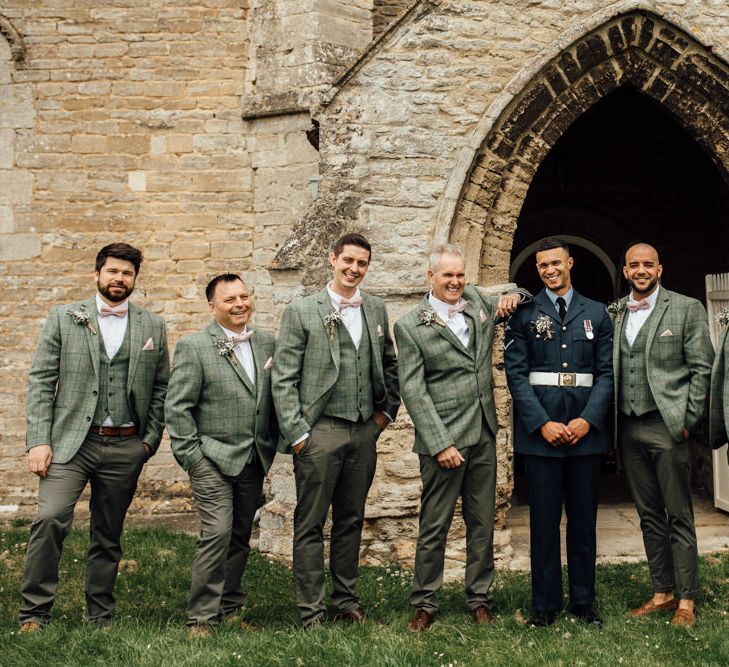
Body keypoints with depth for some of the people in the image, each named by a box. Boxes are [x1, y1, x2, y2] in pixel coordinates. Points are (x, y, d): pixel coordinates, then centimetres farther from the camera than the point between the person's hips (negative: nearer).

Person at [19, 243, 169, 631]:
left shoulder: (152, 326, 9)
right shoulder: (63, 318, 5)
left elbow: (161, 388, 11)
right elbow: (41, 381, 1)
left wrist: (150, 439, 1)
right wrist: (38, 441, -8)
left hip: (125, 447, 2)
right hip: (71, 441, -2)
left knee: (108, 537, 10)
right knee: (50, 519, -17)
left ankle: (99, 619, 21)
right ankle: (33, 614, -4)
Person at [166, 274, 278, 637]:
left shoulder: (267, 342, 9)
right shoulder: (193, 346, -6)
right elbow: (177, 407, -7)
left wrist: (271, 445, 11)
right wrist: (190, 455, -10)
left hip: (253, 460, 5)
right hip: (213, 458, -5)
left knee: (240, 537, 11)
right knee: (217, 533, -13)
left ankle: (230, 610, 23)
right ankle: (201, 617, -3)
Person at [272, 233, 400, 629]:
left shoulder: (376, 310, 11)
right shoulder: (302, 312, -2)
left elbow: (389, 365, 22)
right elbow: (283, 379, -5)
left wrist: (386, 409, 11)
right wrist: (296, 433, -10)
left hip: (364, 432, 4)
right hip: (319, 431, -4)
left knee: (351, 521, 13)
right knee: (310, 525, 1)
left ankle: (346, 600, 24)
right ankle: (310, 610, 8)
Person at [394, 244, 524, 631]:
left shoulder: (476, 301, 9)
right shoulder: (411, 326, -6)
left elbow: (513, 298, 30)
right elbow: (413, 391, -10)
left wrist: (512, 297, 4)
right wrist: (440, 444, -16)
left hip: (483, 436, 5)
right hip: (443, 439, -5)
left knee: (482, 523, 12)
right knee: (434, 526, 2)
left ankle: (479, 599, 24)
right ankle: (424, 604, 15)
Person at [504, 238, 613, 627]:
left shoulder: (596, 314, 10)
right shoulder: (524, 314, 4)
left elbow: (606, 373, 5)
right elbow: (516, 374, -2)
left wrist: (588, 420, -8)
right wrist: (542, 423, -11)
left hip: (585, 430, 2)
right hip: (540, 430, -2)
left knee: (583, 520, 8)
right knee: (544, 521, 2)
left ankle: (584, 601, 19)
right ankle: (545, 604, 11)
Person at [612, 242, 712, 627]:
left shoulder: (686, 309, -1)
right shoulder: (613, 314, 10)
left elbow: (701, 368, -4)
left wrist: (689, 421, -8)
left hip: (667, 426, -4)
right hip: (629, 428, 4)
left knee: (678, 516, 1)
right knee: (649, 516, 11)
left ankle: (686, 600, 8)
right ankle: (662, 592, 21)